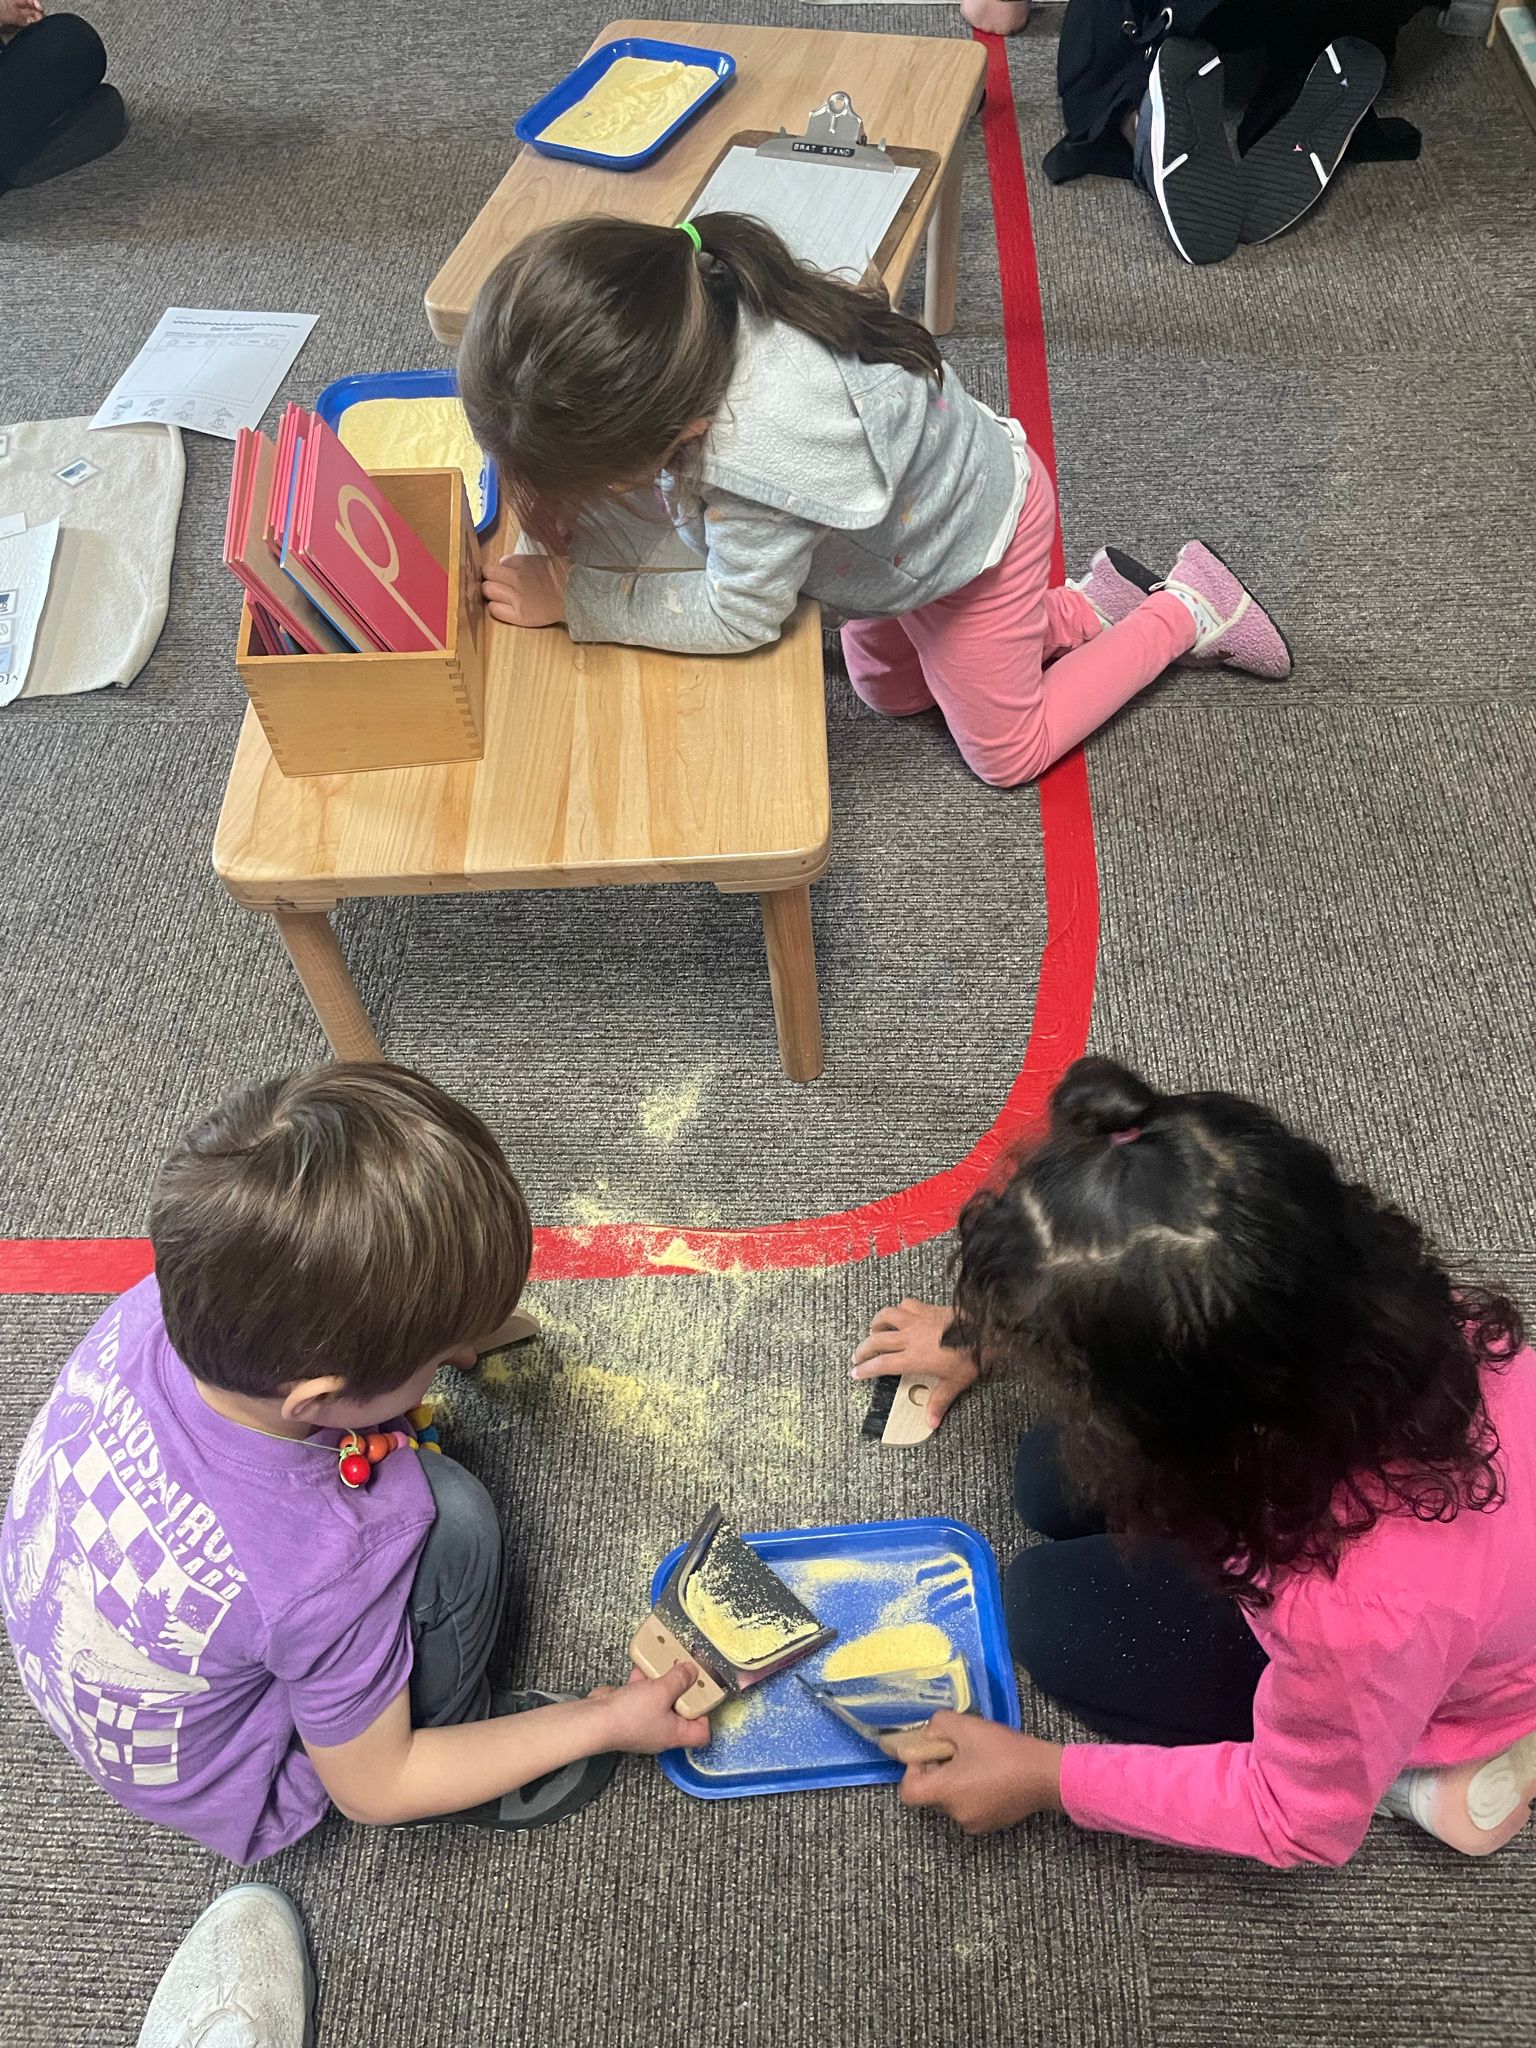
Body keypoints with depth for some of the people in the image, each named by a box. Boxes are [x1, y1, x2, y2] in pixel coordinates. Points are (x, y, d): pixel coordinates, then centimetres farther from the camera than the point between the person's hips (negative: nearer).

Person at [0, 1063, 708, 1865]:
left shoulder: (159, 1305, -28)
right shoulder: (323, 1574, -41)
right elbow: (371, 1789, -19)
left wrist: (436, 1336, -3)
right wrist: (605, 1722, -11)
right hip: (209, 1785, -5)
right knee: (449, 1521, -22)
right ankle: (452, 1767, 9)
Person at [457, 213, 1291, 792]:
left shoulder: (760, 461, -48)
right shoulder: (682, 303, -25)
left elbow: (738, 616, -30)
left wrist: (568, 598, -26)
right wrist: (537, 471, -19)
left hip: (980, 530, -8)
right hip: (915, 506, 8)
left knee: (1007, 753, 12)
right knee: (887, 693, 26)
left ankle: (1186, 611, 24)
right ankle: (1090, 606, 32)